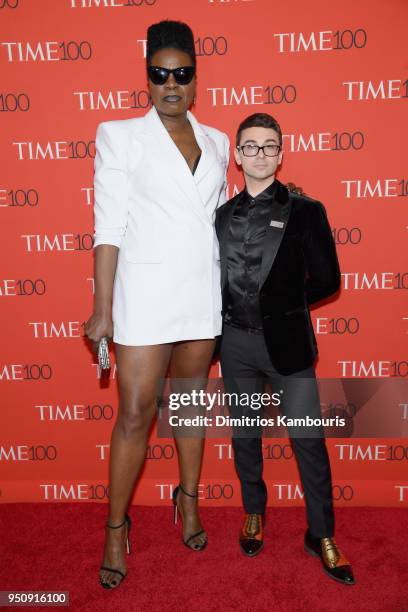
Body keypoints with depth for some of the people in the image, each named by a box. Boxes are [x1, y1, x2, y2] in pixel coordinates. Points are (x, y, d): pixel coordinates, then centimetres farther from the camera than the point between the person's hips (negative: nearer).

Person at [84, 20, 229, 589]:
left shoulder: (215, 141, 11)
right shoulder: (120, 136, -1)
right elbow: (109, 228, -6)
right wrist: (102, 310, -9)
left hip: (203, 292, 4)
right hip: (145, 293, -4)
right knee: (135, 414, 0)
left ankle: (189, 499, 35)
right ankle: (116, 526, 20)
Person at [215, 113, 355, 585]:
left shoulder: (305, 211, -1)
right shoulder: (221, 215, 8)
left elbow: (326, 279, -3)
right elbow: (215, 276, 13)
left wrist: (279, 304, -2)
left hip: (286, 341, -3)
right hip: (236, 341, 3)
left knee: (308, 439, 2)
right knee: (244, 435, 15)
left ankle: (321, 535, 21)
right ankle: (254, 512, 37)